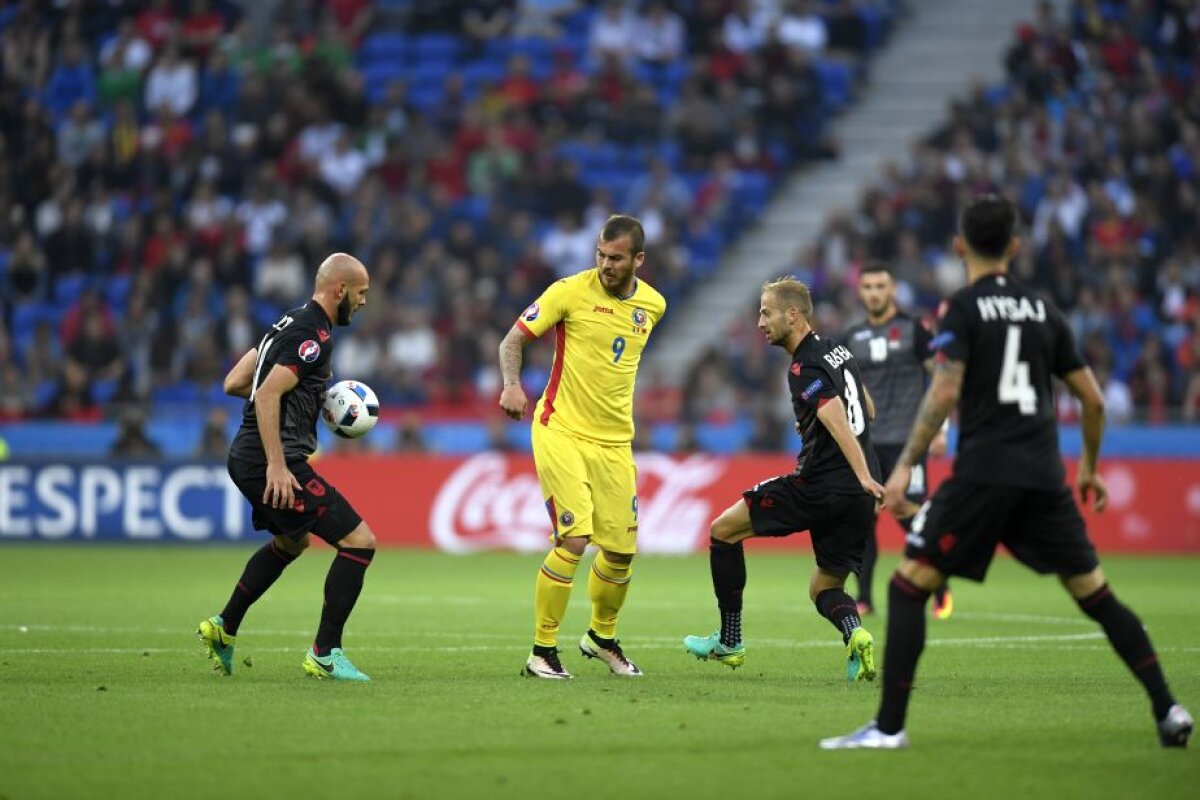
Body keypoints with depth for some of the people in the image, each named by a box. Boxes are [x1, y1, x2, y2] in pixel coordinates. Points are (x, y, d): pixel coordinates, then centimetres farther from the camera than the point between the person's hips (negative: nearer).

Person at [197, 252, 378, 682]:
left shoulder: (291, 323, 15)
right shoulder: (313, 336, -15)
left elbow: (234, 383, 18)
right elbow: (267, 396, -24)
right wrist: (277, 466, -28)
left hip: (246, 458, 11)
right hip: (275, 460, -11)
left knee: (292, 541, 34)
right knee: (359, 540, -9)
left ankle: (224, 627, 37)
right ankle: (325, 654, -7)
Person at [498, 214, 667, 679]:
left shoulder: (652, 305, 4)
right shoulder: (571, 292, -10)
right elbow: (514, 339, -6)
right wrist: (512, 385, -24)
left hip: (614, 441, 5)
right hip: (561, 432, -5)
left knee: (621, 550, 6)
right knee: (573, 541, -17)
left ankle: (602, 637, 34)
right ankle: (542, 653, -4)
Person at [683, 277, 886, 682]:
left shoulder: (805, 369, -12)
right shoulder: (839, 352, 16)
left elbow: (839, 423, -25)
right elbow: (866, 410, 30)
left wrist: (863, 477, -35)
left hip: (820, 487, -8)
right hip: (859, 497, 8)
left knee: (724, 530, 9)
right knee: (825, 589, 18)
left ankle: (729, 641, 12)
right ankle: (855, 633, -16)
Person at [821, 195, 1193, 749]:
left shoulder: (964, 308, -1)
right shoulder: (1043, 310, 14)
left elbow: (944, 393, -14)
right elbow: (1092, 399, 16)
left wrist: (906, 465, -11)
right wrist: (1089, 467, 30)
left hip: (983, 471, -5)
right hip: (1044, 476, 5)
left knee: (908, 587, -1)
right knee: (1095, 595, 13)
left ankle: (889, 726, -9)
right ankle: (1167, 709, 8)